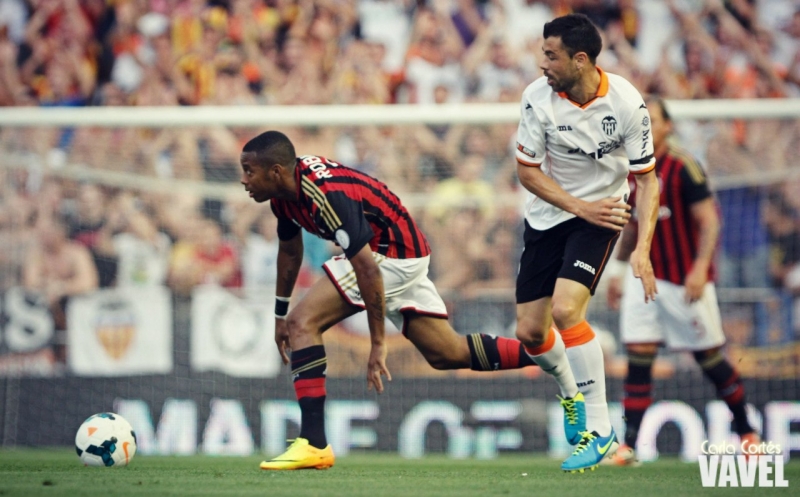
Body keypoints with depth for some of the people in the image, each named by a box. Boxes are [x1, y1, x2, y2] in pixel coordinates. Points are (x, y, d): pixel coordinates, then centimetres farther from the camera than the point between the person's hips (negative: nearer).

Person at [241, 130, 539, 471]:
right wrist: (279, 313, 23)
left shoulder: (326, 196, -30)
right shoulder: (285, 189, -1)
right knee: (447, 354, 14)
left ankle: (313, 444, -19)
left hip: (395, 254, -10)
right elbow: (289, 250, 18)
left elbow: (368, 269, -30)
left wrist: (378, 344, -27)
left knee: (303, 322, -17)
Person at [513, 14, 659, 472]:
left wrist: (642, 250, -22)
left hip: (601, 213, -3)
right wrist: (580, 207, -18)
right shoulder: (538, 97, -14)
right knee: (530, 331, 1)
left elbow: (647, 178, -12)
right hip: (547, 216, 3)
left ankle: (599, 428, -14)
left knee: (565, 310, -25)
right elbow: (527, 171, -6)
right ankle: (571, 392, 35)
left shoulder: (627, 103, -19)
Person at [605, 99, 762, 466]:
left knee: (709, 358, 4)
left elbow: (709, 221, -14)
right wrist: (617, 270, 18)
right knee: (637, 359, -6)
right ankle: (628, 447, -8)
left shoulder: (684, 168, -11)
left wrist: (700, 269, -24)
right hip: (644, 278, 5)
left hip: (686, 281, -5)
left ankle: (747, 432, 23)